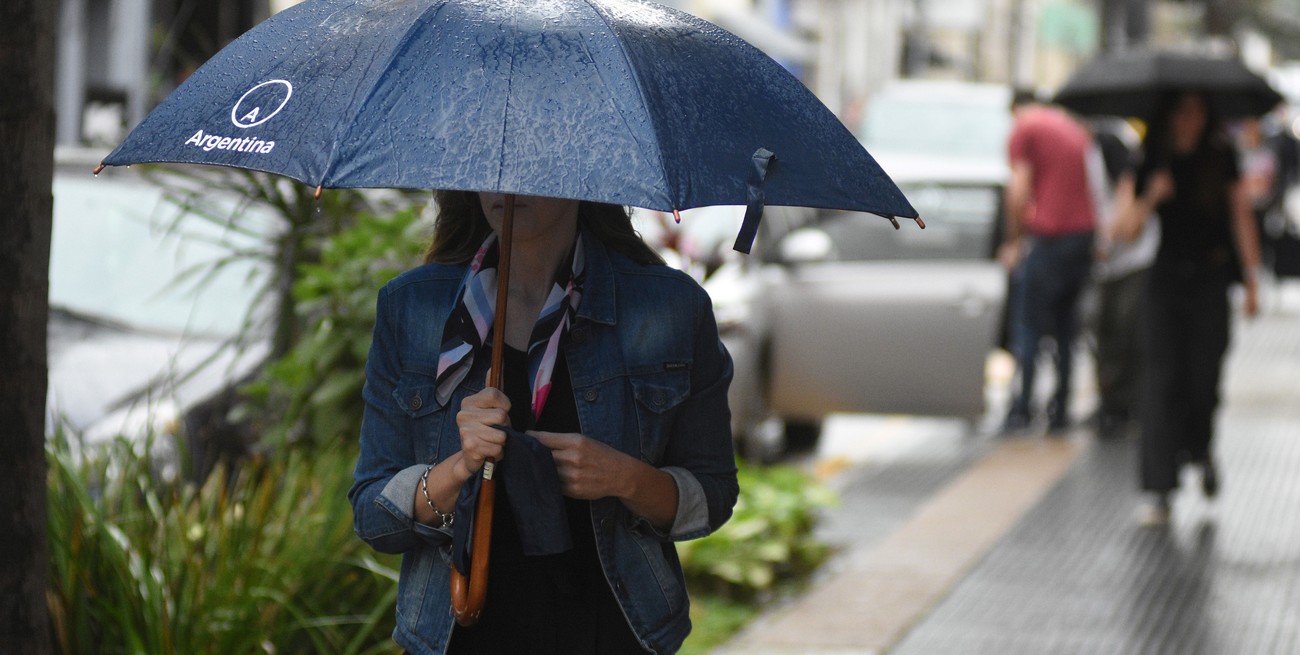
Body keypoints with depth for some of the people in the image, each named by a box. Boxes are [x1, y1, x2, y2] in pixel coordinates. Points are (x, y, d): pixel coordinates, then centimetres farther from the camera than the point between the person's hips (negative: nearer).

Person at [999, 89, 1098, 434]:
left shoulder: (1023, 130, -1)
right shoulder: (1074, 127, 19)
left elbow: (1019, 191, -9)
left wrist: (1014, 240, -2)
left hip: (1048, 237, -6)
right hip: (1085, 233, 6)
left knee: (1027, 324, -1)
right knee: (1066, 325, 12)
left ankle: (1021, 409, -7)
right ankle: (1060, 410, 11)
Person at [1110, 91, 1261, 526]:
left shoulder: (1221, 160, 0)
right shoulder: (1149, 166, 1)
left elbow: (1242, 219, 3)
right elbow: (1125, 229, -3)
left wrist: (1251, 279, -2)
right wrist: (1150, 198, -22)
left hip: (1212, 281, 0)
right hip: (1167, 279, 0)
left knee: (1204, 379, -2)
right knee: (1163, 380, -8)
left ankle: (1201, 450, 32)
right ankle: (1159, 490, -8)